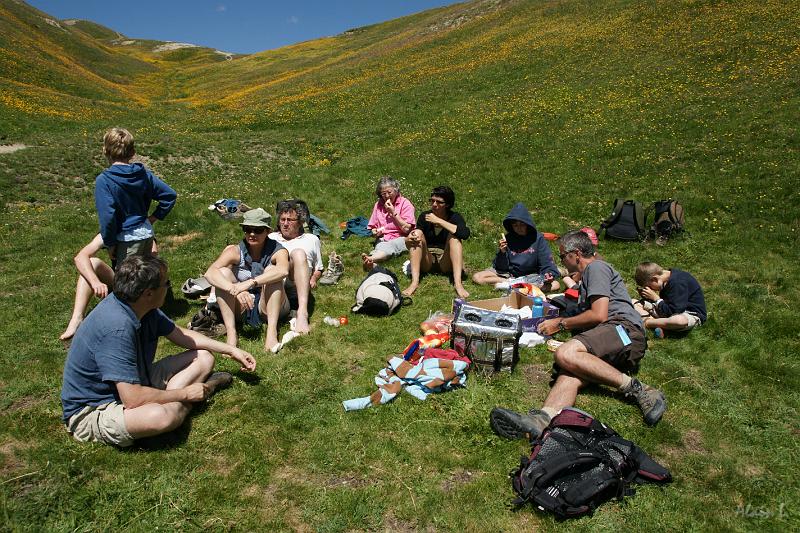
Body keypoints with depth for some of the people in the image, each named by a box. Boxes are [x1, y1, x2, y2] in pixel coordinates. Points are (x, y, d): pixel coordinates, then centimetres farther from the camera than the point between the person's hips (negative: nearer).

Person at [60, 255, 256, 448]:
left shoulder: (147, 308, -6)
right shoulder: (117, 327, -33)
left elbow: (181, 334, 11)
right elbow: (133, 399, -35)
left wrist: (230, 350, 11)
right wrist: (185, 393, -20)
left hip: (132, 383, 9)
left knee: (203, 358, 5)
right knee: (161, 416, -39)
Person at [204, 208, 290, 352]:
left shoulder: (277, 251, -12)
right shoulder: (236, 252, -7)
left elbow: (283, 270, -37)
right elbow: (210, 273, -24)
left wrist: (250, 282, -47)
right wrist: (234, 289, -41)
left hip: (271, 308, -2)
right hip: (243, 307, 2)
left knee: (271, 270, -25)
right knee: (223, 273, -18)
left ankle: (272, 332, -33)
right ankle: (231, 333, -26)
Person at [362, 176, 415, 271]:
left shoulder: (405, 203, 2)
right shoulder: (378, 205, 14)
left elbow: (406, 229, -7)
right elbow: (372, 227, 21)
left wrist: (394, 213, -9)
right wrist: (375, 232, -4)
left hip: (400, 238, -3)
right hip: (383, 239, 3)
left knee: (391, 246, -39)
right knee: (380, 247, -35)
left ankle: (370, 259, -68)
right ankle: (372, 264, -67)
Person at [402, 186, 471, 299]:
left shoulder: (454, 217, -5)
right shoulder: (424, 216, 3)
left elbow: (465, 234, -26)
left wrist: (439, 221, -24)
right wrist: (410, 239, -28)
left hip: (446, 263, -2)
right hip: (426, 262, 2)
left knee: (454, 236, -24)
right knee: (417, 233, -20)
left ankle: (458, 284, -38)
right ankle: (415, 282, -33)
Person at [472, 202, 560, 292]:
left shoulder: (537, 238, -6)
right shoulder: (507, 238, -4)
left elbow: (547, 263, -5)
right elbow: (500, 267, -1)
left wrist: (549, 274, -27)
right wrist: (502, 252, -20)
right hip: (508, 273, 1)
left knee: (555, 285, -28)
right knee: (477, 277, -17)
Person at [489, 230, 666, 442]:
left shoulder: (596, 267, 5)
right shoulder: (587, 275, 37)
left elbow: (599, 315, -7)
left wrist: (561, 324, 1)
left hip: (624, 329, -8)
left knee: (565, 353, -32)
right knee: (570, 374, -23)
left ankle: (635, 389, -25)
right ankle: (542, 419, -51)